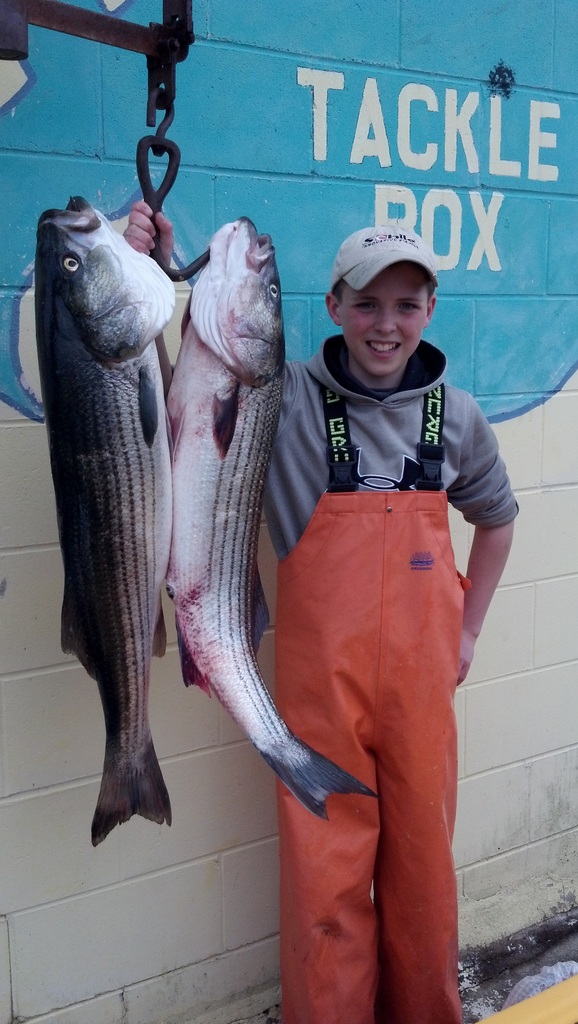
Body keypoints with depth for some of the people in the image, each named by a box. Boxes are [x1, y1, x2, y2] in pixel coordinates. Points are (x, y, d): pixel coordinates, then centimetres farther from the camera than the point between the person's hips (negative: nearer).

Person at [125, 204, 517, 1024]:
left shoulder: (456, 418, 2)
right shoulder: (285, 398, -7)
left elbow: (495, 517, 18)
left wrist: (468, 632, 14)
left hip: (421, 675, 3)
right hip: (320, 675, -2)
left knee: (424, 860, 16)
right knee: (326, 873, 7)